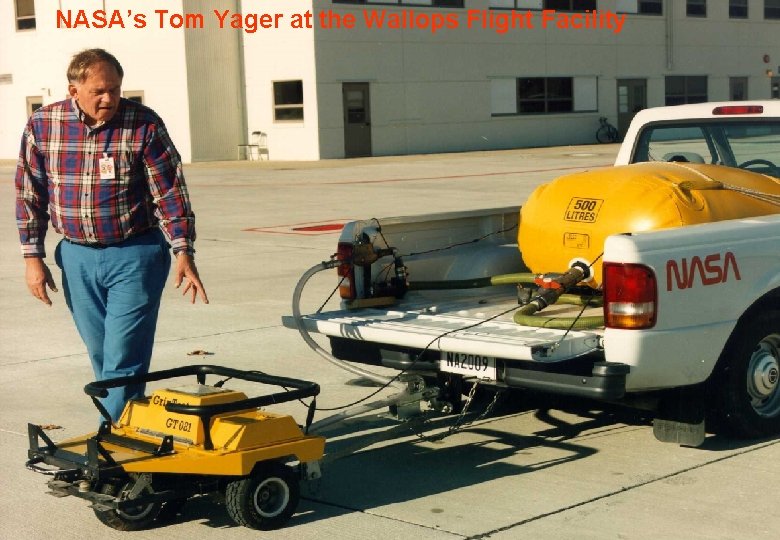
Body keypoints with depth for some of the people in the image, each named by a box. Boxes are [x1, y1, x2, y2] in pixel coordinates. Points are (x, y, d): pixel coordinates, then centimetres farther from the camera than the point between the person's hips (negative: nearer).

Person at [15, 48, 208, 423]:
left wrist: (183, 253, -15)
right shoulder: (41, 125, 0)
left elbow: (170, 192, -8)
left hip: (135, 255, -4)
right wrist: (32, 257, 3)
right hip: (76, 256, 4)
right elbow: (30, 194, 7)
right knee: (101, 357, 13)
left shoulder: (144, 125, -9)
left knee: (124, 359, -7)